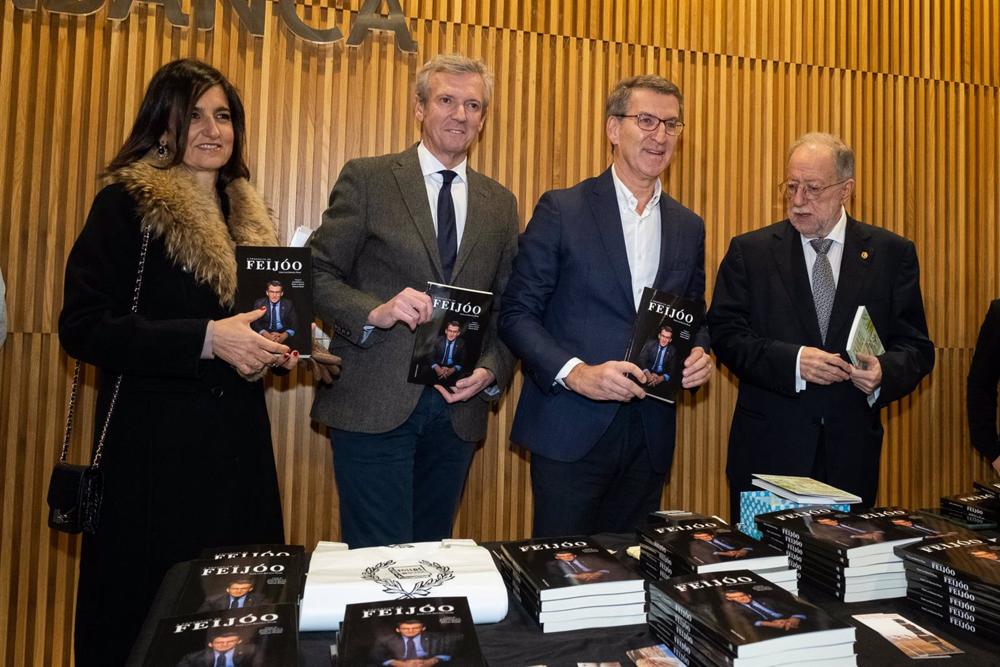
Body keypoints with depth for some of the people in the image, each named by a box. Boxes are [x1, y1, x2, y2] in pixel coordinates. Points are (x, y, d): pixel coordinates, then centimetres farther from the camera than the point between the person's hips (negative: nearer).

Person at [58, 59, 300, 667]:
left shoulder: (245, 212, 13)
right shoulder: (127, 205, -6)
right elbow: (82, 327, -13)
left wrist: (272, 347, 2)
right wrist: (206, 340, -22)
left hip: (237, 437, 6)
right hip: (157, 440, -5)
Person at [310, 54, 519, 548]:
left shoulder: (499, 203, 12)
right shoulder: (367, 179, 1)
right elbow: (317, 275, -3)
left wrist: (492, 371, -5)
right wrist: (375, 311, -20)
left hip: (457, 410, 4)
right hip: (374, 405, -3)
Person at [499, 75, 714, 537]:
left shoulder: (688, 227, 11)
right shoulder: (561, 209, -4)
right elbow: (517, 313, -6)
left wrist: (699, 354, -4)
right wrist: (576, 373, -19)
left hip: (650, 435, 5)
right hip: (571, 431, -4)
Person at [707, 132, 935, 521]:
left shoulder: (892, 253, 5)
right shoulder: (750, 251, 1)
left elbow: (916, 346, 4)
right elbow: (725, 333, -6)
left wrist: (884, 372, -18)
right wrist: (792, 361, -20)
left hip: (852, 452, 2)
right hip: (768, 448, -1)